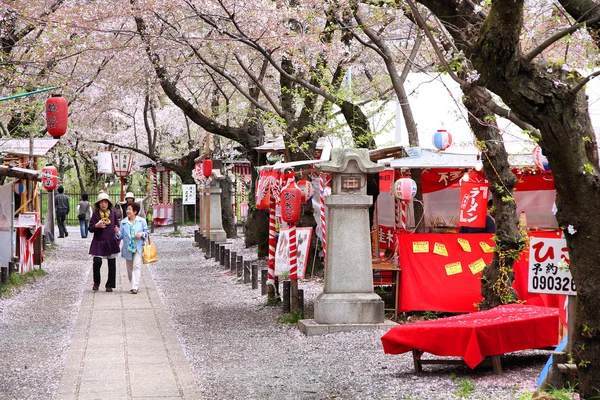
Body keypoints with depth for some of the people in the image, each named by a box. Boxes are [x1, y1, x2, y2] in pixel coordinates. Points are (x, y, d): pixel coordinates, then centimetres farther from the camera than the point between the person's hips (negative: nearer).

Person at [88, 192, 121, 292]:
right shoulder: (96, 214, -2)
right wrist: (96, 225, -22)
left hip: (111, 242, 2)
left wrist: (117, 230, -7)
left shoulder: (113, 213, 4)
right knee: (97, 262, -14)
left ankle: (109, 285, 16)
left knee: (112, 264, 3)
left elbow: (117, 225, 15)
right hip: (98, 242, -2)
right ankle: (96, 283, 9)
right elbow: (90, 228, -2)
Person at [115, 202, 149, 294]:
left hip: (138, 248, -3)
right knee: (129, 268, 9)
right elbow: (121, 236, 5)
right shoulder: (123, 222, 7)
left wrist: (142, 234, -13)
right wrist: (118, 233, -16)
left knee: (136, 266, -15)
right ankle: (133, 286, 23)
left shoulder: (142, 221, 2)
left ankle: (135, 287, -20)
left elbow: (146, 232, 7)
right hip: (127, 248, 3)